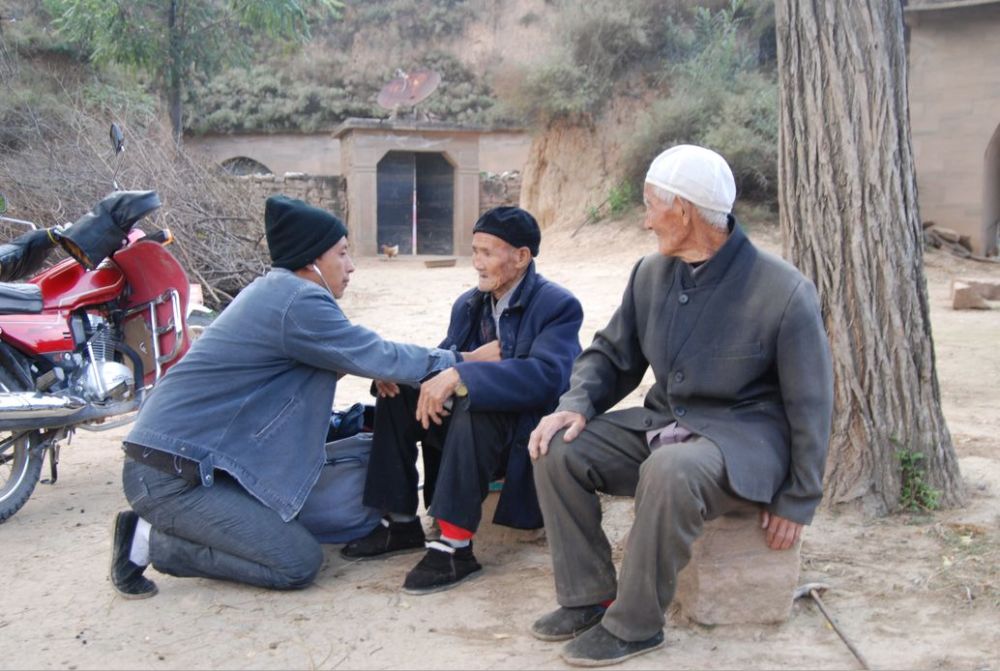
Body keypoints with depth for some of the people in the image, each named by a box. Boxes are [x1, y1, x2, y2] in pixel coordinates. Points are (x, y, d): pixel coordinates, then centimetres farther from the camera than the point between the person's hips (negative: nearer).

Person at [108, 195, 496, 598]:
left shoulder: (274, 291, 14)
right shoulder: (300, 301, -16)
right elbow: (378, 357, -12)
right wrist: (456, 361, 1)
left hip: (189, 457, 10)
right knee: (299, 564, -8)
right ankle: (151, 540, -3)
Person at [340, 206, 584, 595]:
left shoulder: (558, 306, -13)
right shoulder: (468, 305, 11)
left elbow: (546, 375, -30)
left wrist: (460, 376, -38)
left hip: (528, 439, -7)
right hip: (469, 424, 8)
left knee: (472, 406, -35)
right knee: (398, 393, -9)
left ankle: (456, 546, -33)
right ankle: (401, 523, -5)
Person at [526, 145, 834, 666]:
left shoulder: (784, 292, -16)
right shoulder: (652, 274, 2)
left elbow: (810, 407, -9)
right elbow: (610, 355, 12)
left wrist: (796, 501, -6)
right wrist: (576, 404, -9)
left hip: (744, 439, -6)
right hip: (664, 424, 6)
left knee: (671, 470, -38)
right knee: (558, 448, -12)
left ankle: (634, 624, -19)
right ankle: (588, 597, -1)